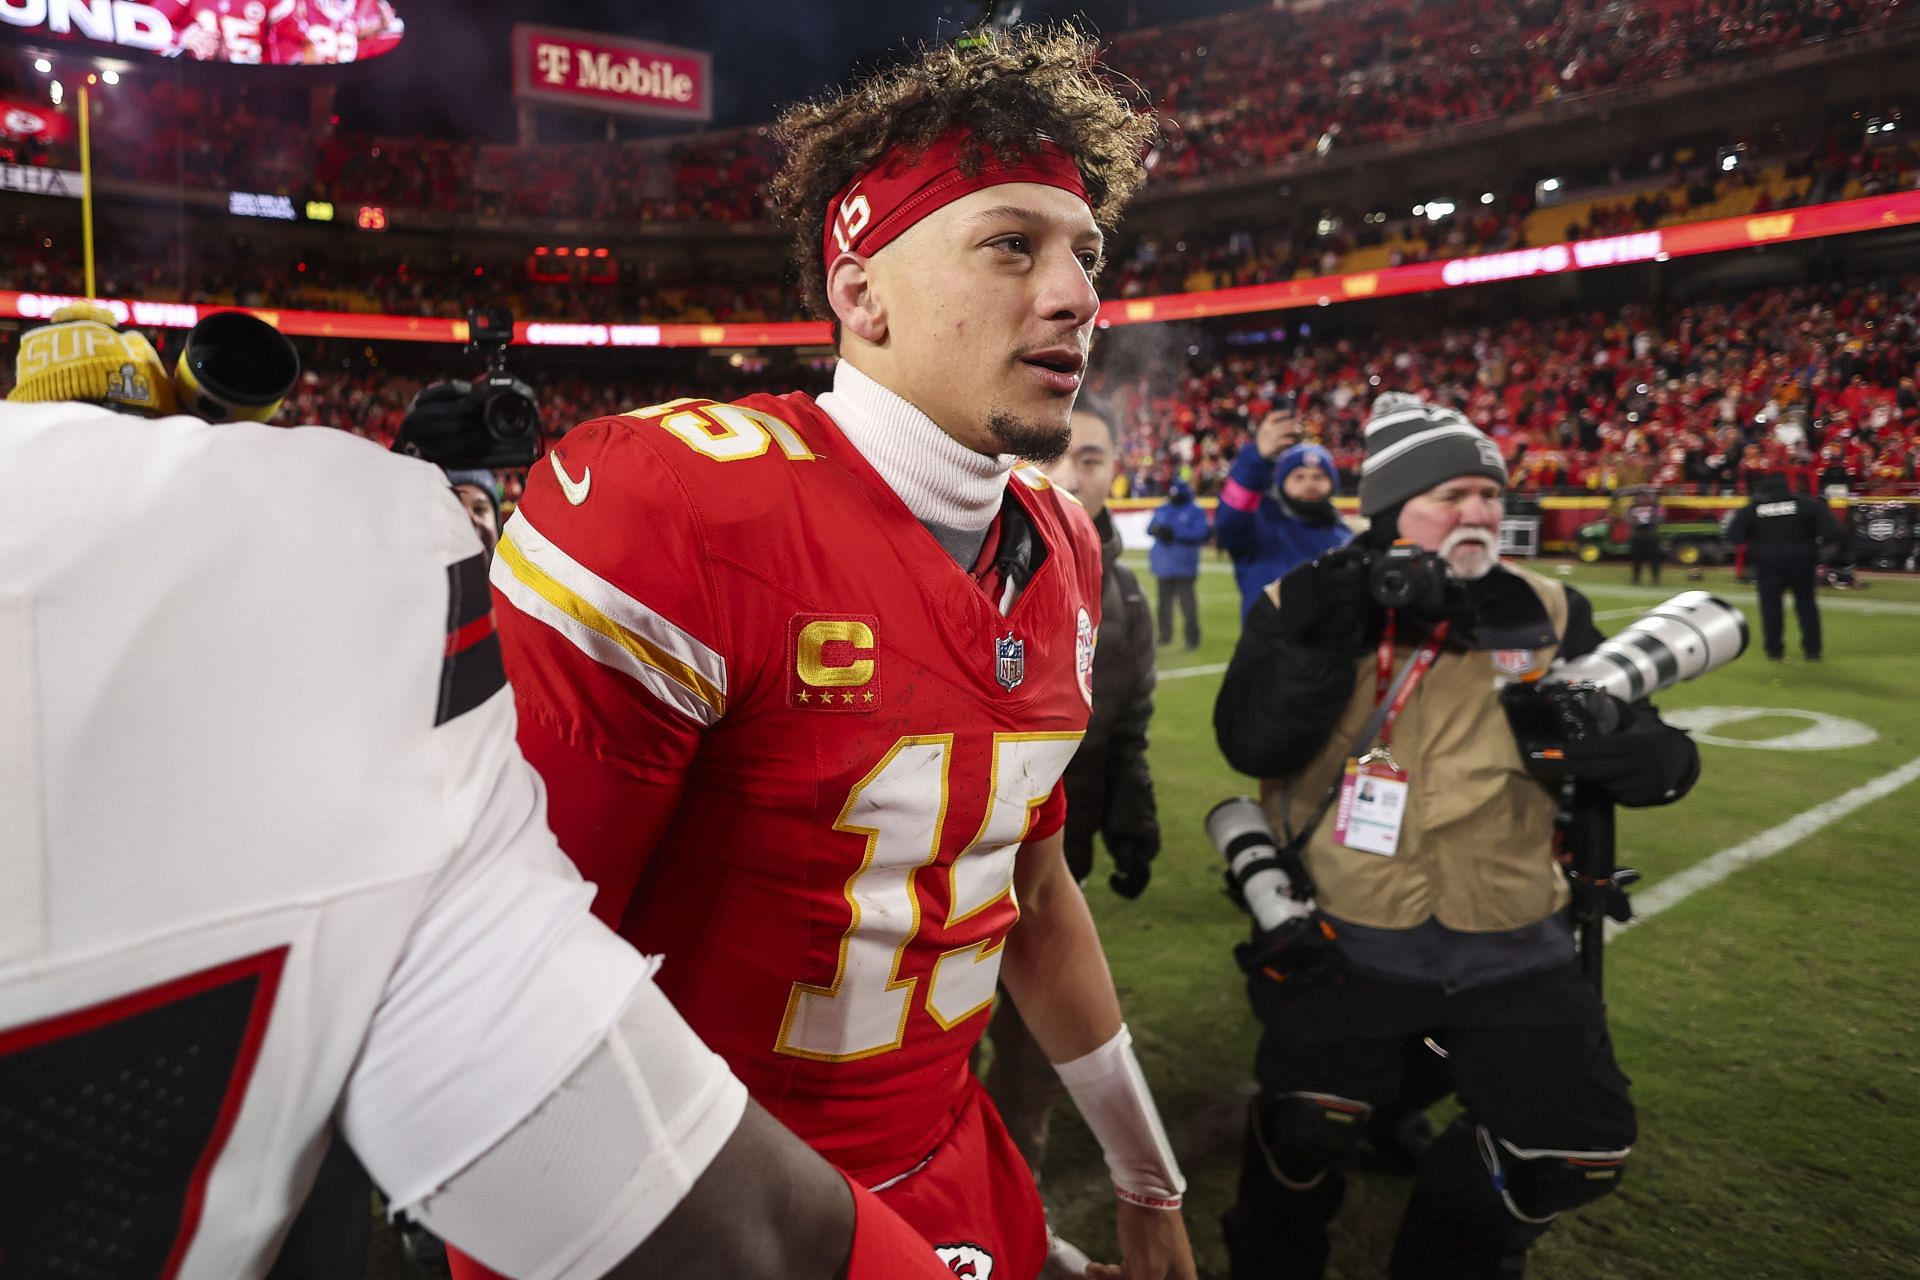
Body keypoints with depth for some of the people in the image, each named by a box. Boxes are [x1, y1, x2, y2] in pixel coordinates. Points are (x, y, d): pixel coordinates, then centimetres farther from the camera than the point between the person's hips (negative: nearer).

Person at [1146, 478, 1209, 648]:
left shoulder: (1196, 512, -4)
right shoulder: (1162, 510, 14)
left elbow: (1200, 534, -15)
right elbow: (1150, 528, 10)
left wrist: (1175, 534, -21)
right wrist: (1157, 529, -14)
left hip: (1184, 565, -5)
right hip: (1163, 564, 6)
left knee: (1186, 602, -8)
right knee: (1165, 601, 12)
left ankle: (1192, 638, -2)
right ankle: (1165, 635, 22)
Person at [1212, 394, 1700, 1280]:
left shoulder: (1546, 618, 2)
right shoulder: (1307, 610, -3)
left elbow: (1659, 761, 2)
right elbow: (1252, 747, -17)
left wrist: (1617, 746, -21)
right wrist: (1328, 632, -27)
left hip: (1510, 948, 3)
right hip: (1348, 940, -2)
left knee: (1581, 1150, 2)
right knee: (1307, 1123, -14)